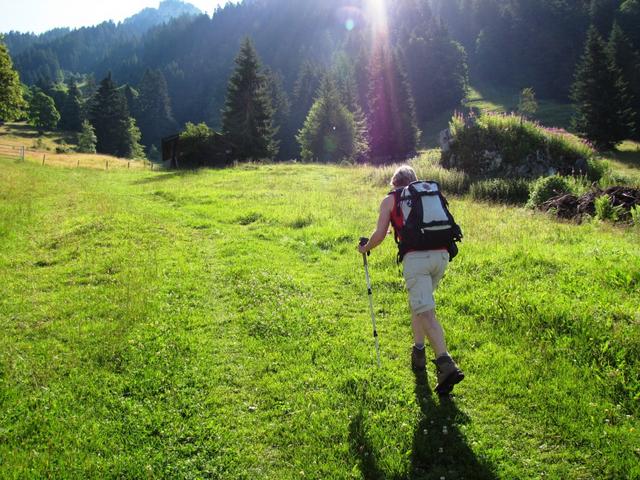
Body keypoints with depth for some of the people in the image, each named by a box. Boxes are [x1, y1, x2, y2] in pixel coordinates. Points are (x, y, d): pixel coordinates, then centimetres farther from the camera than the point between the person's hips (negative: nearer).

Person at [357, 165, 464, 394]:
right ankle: (418, 352, 29)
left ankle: (446, 364, -24)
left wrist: (365, 248, 27)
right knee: (420, 303, 24)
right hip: (441, 254, 5)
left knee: (426, 313, -10)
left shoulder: (390, 200, 12)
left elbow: (379, 235, 8)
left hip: (415, 257, -5)